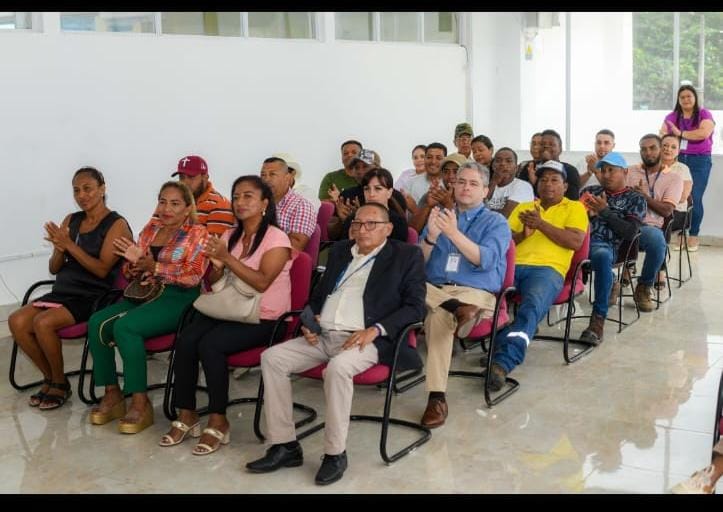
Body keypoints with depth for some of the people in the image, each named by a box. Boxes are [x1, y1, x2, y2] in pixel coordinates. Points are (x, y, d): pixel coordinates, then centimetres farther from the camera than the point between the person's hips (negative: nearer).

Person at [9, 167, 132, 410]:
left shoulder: (116, 225, -5)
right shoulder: (70, 221, 13)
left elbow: (102, 269, -14)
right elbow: (54, 268, 13)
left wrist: (70, 245, -20)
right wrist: (59, 249, -9)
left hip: (93, 297, -6)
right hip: (63, 291, 6)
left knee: (43, 322, -28)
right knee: (17, 321, -16)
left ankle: (59, 383, -4)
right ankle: (50, 377, 3)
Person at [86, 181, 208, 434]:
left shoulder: (197, 234, 2)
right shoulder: (150, 229, 18)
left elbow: (193, 277, -11)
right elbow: (131, 273, 20)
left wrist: (155, 267, -18)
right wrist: (133, 261, -4)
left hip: (177, 298, -6)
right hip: (143, 293, 6)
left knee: (125, 326, -30)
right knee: (97, 323, -20)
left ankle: (141, 403, -23)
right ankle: (112, 395, -10)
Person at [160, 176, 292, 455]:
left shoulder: (276, 238, -7)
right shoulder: (230, 236, 13)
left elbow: (261, 282, -20)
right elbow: (213, 284, 12)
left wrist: (227, 258, -22)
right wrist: (215, 264, -9)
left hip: (263, 318, -6)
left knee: (210, 345, -29)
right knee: (185, 341, -21)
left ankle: (218, 421, -15)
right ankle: (186, 415, -9)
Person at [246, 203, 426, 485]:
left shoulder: (406, 255, 6)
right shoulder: (340, 251, 22)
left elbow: (415, 306, -3)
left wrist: (375, 330, -16)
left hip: (365, 338, -6)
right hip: (323, 336, 6)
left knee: (337, 367, -36)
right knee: (272, 358, -15)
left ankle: (335, 453, -20)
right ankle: (285, 446, -10)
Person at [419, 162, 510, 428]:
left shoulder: (496, 222, 9)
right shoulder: (440, 216, 20)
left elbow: (486, 260, -11)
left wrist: (454, 234, -24)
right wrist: (431, 236, -12)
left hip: (476, 293, -4)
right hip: (433, 289, 4)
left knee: (438, 316, -39)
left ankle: (437, 398, -38)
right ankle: (459, 310, -40)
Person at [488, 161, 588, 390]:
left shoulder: (574, 208, 17)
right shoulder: (523, 207, 28)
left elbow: (575, 242, 0)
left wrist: (541, 224, -4)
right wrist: (522, 234, -2)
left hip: (547, 269, -3)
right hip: (512, 265, 4)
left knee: (532, 306, -37)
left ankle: (503, 361, -49)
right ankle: (508, 348, -26)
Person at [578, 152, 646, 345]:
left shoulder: (635, 199, 18)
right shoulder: (590, 191, 28)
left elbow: (630, 232, 4)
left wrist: (605, 211, -1)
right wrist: (584, 212, 0)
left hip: (604, 244, -3)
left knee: (602, 257, -42)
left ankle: (598, 320, -39)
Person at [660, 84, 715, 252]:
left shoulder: (704, 114, 2)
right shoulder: (672, 117, 14)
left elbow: (704, 133, -13)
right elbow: (662, 134, 7)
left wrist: (681, 133, -8)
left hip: (699, 161, -3)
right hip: (677, 159, 3)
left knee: (695, 198, -7)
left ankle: (694, 235, 2)